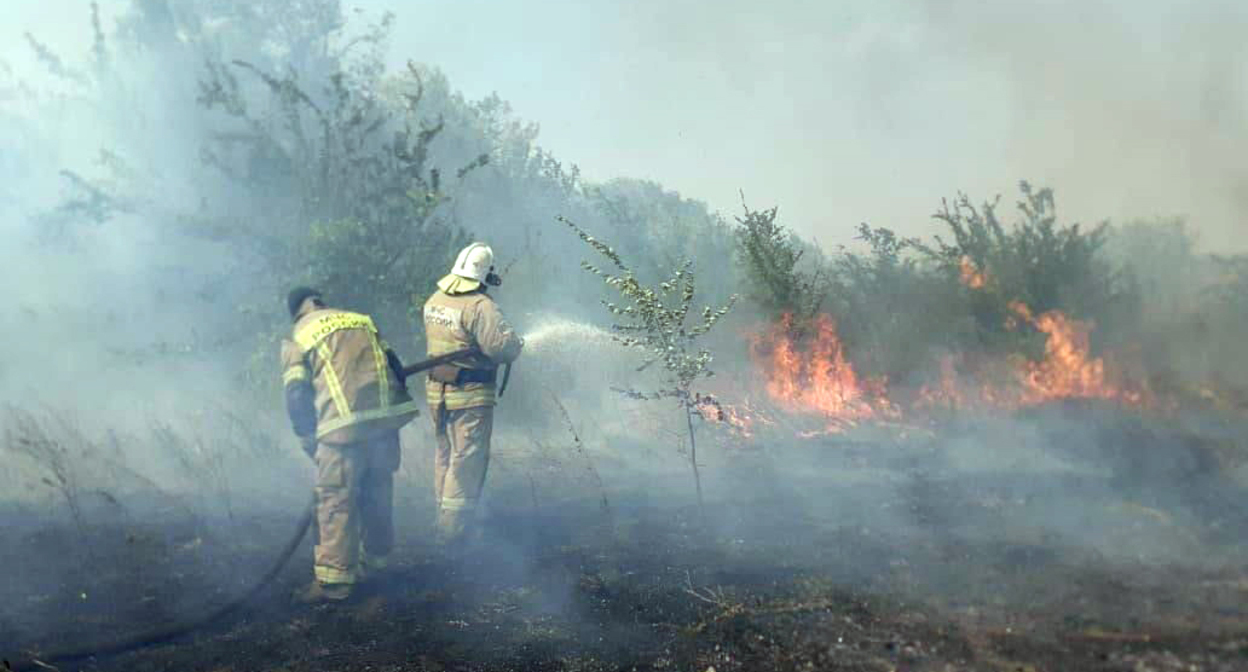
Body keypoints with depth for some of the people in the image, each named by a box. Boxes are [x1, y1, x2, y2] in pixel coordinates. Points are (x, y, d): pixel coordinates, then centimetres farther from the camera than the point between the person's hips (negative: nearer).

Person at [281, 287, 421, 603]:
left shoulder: (296, 339, 10)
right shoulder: (361, 320, 22)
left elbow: (297, 395, 2)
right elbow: (394, 366, 16)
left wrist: (308, 441, 11)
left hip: (343, 427, -4)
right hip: (387, 417, 5)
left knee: (337, 502, 1)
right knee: (378, 491, 18)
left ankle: (334, 581, 3)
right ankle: (375, 560, 32)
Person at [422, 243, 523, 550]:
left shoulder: (434, 300, 4)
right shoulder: (480, 306, -20)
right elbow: (505, 347, -25)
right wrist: (517, 343, -4)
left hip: (436, 393, 7)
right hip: (470, 397, -7)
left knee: (445, 455, 19)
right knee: (467, 461, 1)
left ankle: (448, 519, 30)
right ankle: (452, 529, 4)